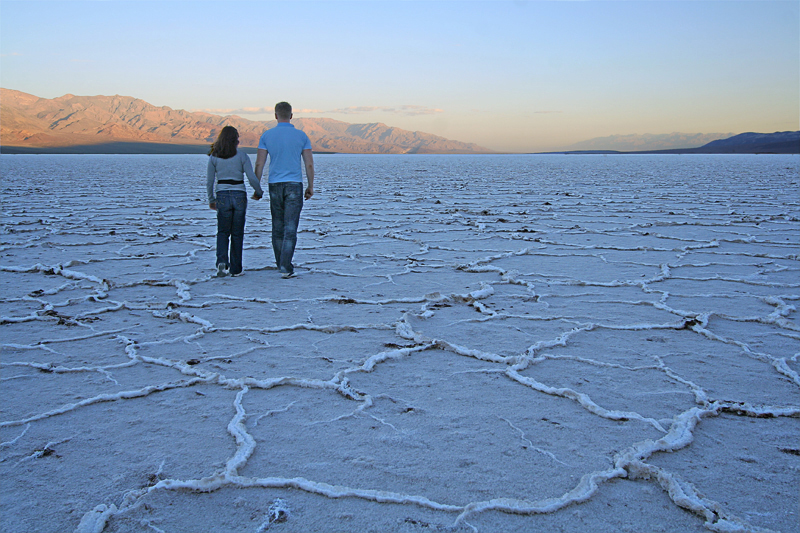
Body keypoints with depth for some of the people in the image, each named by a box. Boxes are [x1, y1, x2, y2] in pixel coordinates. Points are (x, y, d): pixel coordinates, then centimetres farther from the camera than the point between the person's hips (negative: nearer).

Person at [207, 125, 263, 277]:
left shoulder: (213, 157, 1)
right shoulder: (242, 156, -3)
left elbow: (210, 181, 4)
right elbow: (252, 178, -6)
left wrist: (211, 199, 17)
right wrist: (259, 192, 11)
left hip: (222, 196, 1)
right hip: (239, 196, -1)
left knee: (223, 232, 13)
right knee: (237, 233, 10)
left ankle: (222, 261, -10)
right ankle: (236, 269, 13)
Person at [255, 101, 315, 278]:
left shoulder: (267, 135, 2)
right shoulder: (301, 136, 1)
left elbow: (259, 164, -1)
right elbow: (309, 164, 0)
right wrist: (311, 187, 10)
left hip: (275, 185, 2)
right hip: (294, 185, -2)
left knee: (277, 227, 14)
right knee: (290, 228, -5)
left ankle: (282, 265, 22)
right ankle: (286, 267, -14)